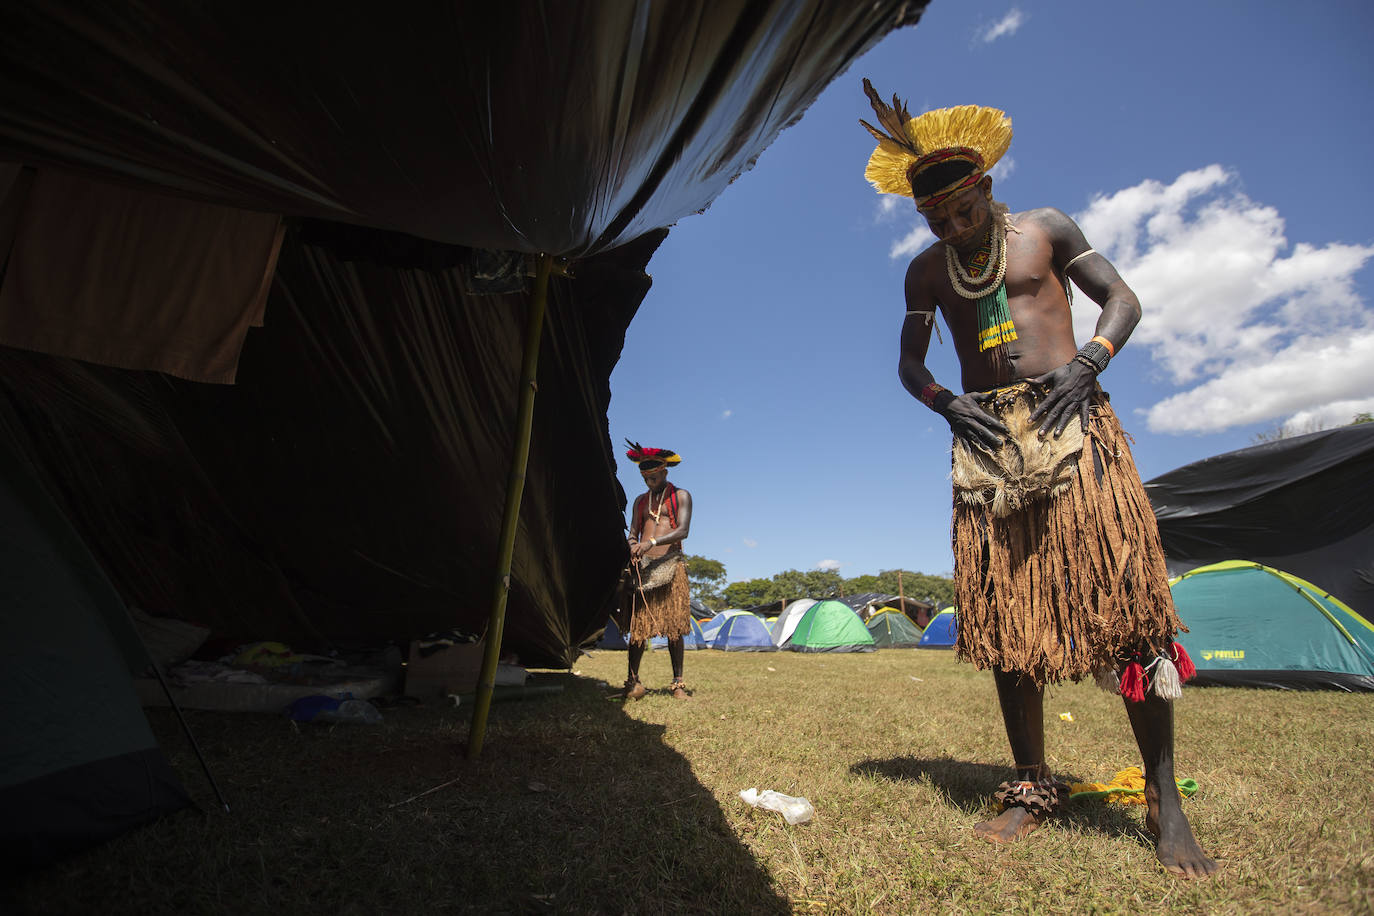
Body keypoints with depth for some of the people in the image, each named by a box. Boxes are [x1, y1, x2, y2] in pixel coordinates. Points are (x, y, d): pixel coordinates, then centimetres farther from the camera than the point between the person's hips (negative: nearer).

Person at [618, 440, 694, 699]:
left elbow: (683, 530, -7)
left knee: (673, 626, -4)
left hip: (670, 565, -3)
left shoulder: (680, 496, 7)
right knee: (638, 623, -1)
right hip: (643, 566, 3)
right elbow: (632, 535, 18)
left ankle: (677, 683, 2)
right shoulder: (640, 500, 20)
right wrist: (634, 549, -7)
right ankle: (633, 681, 4)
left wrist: (652, 542, -20)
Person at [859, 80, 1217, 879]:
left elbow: (1122, 299, 8)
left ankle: (1165, 800, 6)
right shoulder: (927, 270, 14)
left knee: (1125, 592, -9)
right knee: (1006, 617, 1)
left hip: (1070, 420, -2)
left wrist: (1085, 363, -11)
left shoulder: (1045, 228, 9)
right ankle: (1033, 790, 15)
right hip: (987, 439, 3)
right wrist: (947, 402, -6)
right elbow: (910, 362, 15)